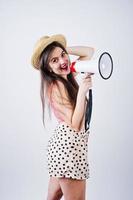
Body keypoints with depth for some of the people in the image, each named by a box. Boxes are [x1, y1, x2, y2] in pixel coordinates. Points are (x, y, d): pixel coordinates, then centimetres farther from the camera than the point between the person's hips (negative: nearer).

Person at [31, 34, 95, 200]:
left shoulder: (67, 77, 8)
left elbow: (89, 52, 18)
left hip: (63, 142, 9)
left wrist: (63, 49, 8)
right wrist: (82, 91, -24)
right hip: (69, 144, -9)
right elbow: (75, 124, -18)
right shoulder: (57, 86, -15)